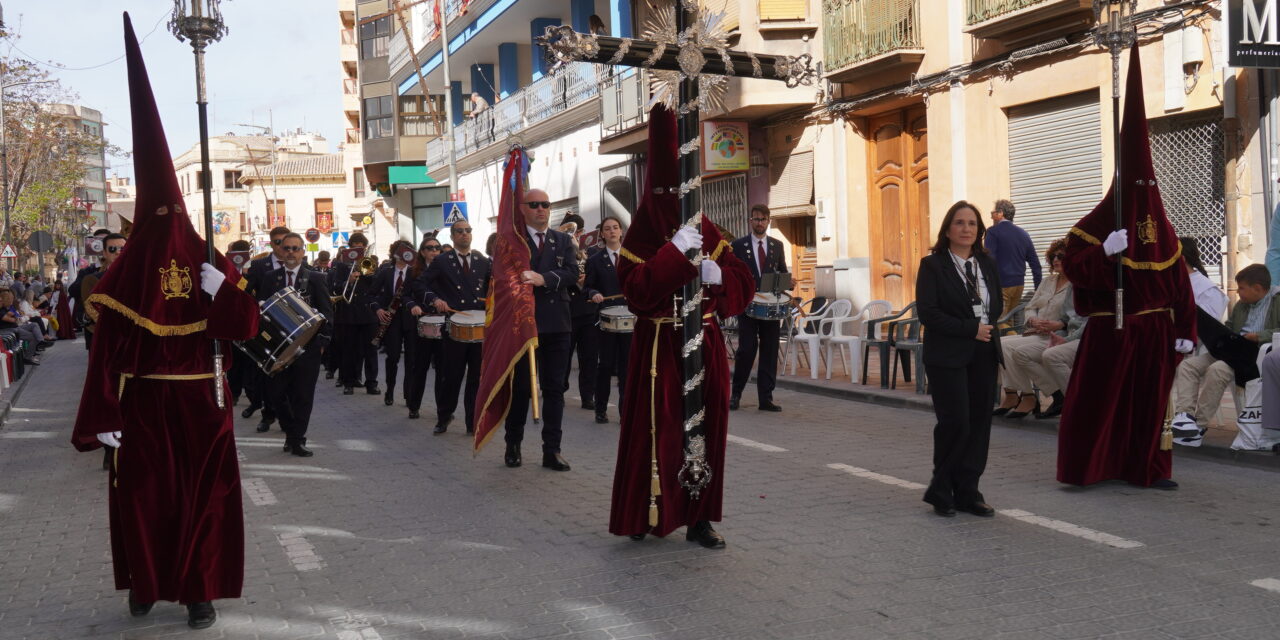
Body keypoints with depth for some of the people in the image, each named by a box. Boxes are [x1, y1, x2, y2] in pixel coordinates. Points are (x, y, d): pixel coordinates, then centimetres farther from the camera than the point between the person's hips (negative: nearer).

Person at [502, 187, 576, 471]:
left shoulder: (563, 240, 12)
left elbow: (572, 273, -5)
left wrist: (543, 279, -18)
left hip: (556, 324, 3)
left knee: (554, 388, 4)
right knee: (520, 387, 5)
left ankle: (552, 450, 10)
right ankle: (513, 445, 18)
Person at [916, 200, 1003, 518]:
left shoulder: (988, 264, 13)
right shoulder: (932, 265, -4)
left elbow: (997, 305, 20)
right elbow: (927, 313, -12)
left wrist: (988, 325, 0)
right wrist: (971, 329, -15)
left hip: (984, 354, 6)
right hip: (948, 355, -5)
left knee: (979, 423, 3)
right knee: (955, 423, -9)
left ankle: (967, 492, 12)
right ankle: (941, 492, 7)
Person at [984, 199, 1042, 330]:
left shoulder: (993, 232, -6)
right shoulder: (1023, 233, 14)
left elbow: (989, 260, -15)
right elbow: (1035, 263, 14)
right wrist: (1038, 288, 17)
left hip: (1002, 285, -7)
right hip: (1019, 284, 7)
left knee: (1001, 323, -8)